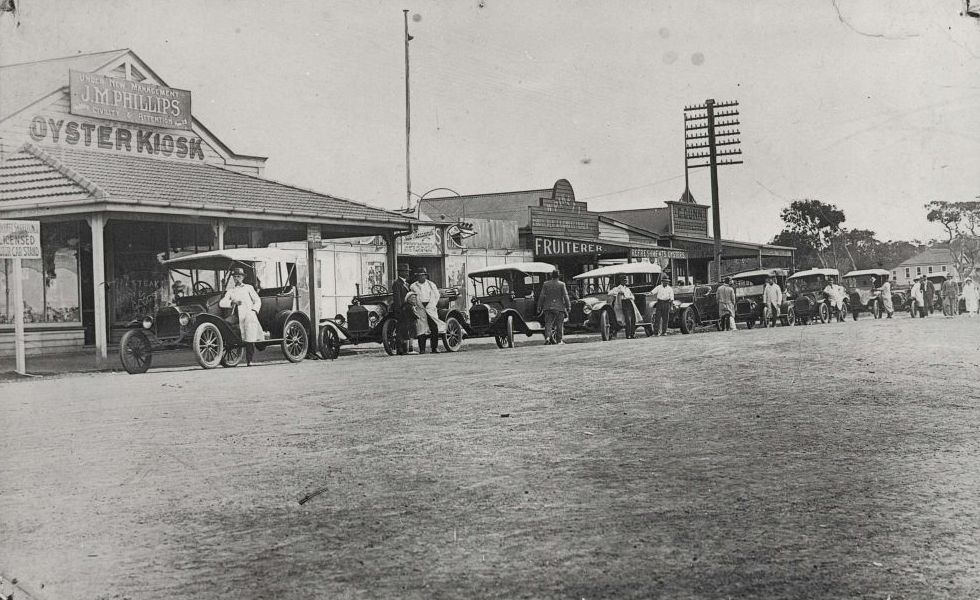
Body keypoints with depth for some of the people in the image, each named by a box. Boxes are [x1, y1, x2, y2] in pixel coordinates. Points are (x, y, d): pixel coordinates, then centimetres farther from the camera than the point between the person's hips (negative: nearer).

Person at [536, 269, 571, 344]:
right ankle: (559, 340, 7)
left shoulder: (545, 284, 4)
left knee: (548, 323, 2)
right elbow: (565, 296, -6)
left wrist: (539, 307, 9)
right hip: (559, 307, -2)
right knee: (559, 324, 6)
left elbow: (542, 296, 4)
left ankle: (547, 337, -19)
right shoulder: (561, 284, -3)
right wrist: (568, 306, 0)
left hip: (548, 307, 2)